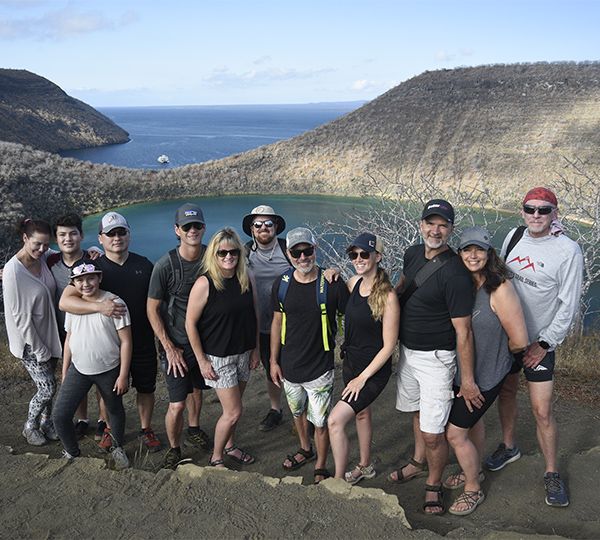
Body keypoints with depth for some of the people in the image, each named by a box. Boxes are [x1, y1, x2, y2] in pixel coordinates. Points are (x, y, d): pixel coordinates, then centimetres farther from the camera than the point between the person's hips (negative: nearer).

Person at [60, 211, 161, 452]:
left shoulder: (144, 265, 1)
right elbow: (65, 301, -19)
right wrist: (100, 307, -33)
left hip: (143, 342, 2)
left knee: (146, 388, 13)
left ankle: (146, 430, 34)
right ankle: (110, 429, 38)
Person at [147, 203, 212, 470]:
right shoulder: (165, 265, -18)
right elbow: (152, 309, -11)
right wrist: (169, 347, -13)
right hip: (177, 345, -4)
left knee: (196, 390, 23)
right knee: (177, 405, -3)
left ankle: (193, 429, 48)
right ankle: (174, 449, 22)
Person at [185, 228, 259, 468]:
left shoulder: (246, 280, -1)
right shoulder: (205, 283, -17)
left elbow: (254, 315, 9)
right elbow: (190, 323, -13)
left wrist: (256, 349, 8)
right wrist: (202, 361, -12)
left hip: (243, 353, 5)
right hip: (217, 357, -5)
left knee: (232, 408, 18)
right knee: (233, 412, -2)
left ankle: (229, 446, 42)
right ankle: (216, 458, 20)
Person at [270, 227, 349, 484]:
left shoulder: (332, 284, -17)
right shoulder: (282, 285, -5)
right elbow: (277, 322, 6)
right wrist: (273, 361, 8)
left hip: (320, 368, -4)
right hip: (289, 367, 4)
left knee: (320, 422, 6)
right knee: (298, 412, 24)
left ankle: (321, 467, 29)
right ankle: (305, 449, 50)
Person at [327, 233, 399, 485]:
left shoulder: (388, 296, -22)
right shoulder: (353, 283, -3)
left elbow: (388, 346, -18)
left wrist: (362, 378, -16)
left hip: (374, 370, -7)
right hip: (351, 362, 7)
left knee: (335, 421, -10)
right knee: (361, 413, 24)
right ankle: (365, 466, 46)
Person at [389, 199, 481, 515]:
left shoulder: (455, 273, -24)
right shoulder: (413, 254, -1)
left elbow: (463, 331, -21)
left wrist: (467, 379, -19)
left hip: (435, 358, -7)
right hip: (407, 350, 7)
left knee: (432, 433, -4)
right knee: (416, 412, 25)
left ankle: (434, 484, 22)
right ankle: (419, 462, 48)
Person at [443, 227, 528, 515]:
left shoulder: (500, 288, -25)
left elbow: (519, 341, -21)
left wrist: (495, 352, -4)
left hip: (486, 374, -7)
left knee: (455, 433, 0)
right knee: (473, 421, 26)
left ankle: (473, 490, 23)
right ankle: (474, 472, 50)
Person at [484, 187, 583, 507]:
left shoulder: (568, 250, -15)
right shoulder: (514, 237, 0)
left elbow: (569, 306, -12)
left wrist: (544, 343, -13)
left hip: (539, 342, -5)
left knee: (542, 411, -3)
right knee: (506, 391, 18)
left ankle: (552, 474, 16)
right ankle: (508, 447, 41)